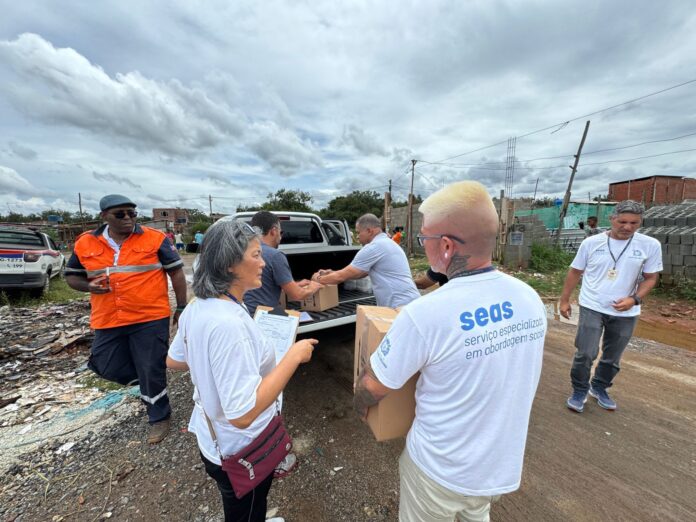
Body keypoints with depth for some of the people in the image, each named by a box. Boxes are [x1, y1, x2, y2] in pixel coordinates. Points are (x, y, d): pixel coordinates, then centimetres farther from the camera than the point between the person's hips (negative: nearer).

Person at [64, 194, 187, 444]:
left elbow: (176, 272, -3)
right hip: (108, 322, 5)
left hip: (150, 318, -4)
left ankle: (159, 418, 27)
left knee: (151, 370, 4)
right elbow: (72, 276, 16)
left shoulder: (155, 238, -7)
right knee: (109, 368, 13)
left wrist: (181, 307, -3)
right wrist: (89, 286, -8)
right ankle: (150, 384, 42)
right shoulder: (85, 243, 4)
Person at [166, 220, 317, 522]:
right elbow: (243, 414, -36)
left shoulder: (196, 308, -7)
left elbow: (174, 361, 9)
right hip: (240, 452, -7)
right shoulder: (229, 323, -36)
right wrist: (294, 356, -32)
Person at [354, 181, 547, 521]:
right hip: (504, 464, 5)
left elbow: (373, 387, -18)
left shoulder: (425, 314, -33)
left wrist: (361, 406, 4)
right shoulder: (531, 300, -13)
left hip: (442, 468, -4)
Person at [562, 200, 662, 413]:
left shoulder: (650, 245, -3)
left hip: (625, 313, 2)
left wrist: (634, 299, -15)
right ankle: (579, 391, 14)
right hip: (592, 308, -2)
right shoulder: (591, 242, -5)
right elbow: (575, 272, 2)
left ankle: (599, 388, 37)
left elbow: (650, 278, 3)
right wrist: (564, 300, 2)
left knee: (612, 358, 16)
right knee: (586, 353, -6)